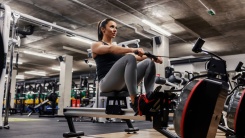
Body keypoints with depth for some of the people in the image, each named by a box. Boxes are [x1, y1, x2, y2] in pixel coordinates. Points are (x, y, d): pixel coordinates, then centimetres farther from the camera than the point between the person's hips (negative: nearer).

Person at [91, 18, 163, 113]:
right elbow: (110, 49, -15)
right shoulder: (95, 45, 9)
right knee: (129, 58, -31)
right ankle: (135, 102, -38)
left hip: (123, 83, 7)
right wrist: (132, 50, -31)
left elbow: (137, 57, 16)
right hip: (107, 83, -6)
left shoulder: (118, 47, 29)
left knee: (149, 62, -9)